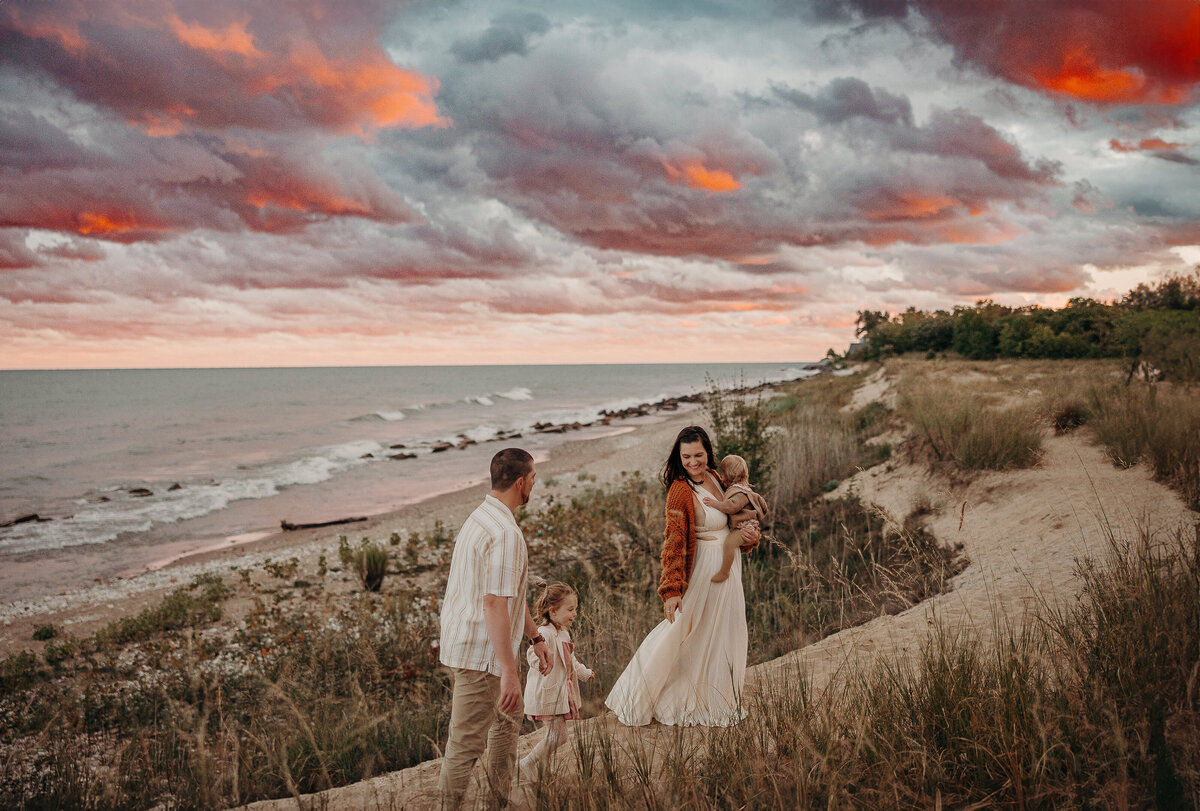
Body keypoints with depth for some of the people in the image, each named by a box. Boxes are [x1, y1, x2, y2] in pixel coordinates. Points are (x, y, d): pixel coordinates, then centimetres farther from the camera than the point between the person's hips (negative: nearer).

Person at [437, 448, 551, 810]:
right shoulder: (506, 534, -23)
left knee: (508, 719, 25)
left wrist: (535, 637, 22)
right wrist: (509, 672, -27)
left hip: (463, 642, 11)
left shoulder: (480, 517, 10)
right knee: (467, 743, -1)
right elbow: (494, 605, -28)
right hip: (480, 655, -11)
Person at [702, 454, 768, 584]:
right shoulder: (733, 488, 14)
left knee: (729, 541, -29)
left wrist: (715, 503, -29)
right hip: (733, 527, 12)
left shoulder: (741, 493, -19)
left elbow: (731, 506, -33)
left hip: (744, 528, -12)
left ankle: (724, 572, -23)